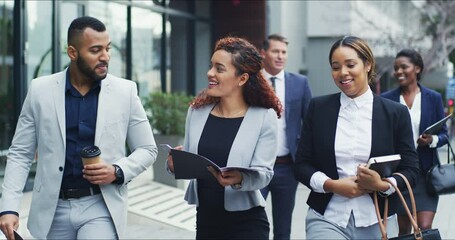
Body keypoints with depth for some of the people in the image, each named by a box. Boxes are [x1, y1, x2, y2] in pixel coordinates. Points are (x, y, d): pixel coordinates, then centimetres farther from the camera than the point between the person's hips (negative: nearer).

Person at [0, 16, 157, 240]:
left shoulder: (125, 91, -2)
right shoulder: (40, 90, -1)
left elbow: (147, 149, 5)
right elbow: (20, 153, 2)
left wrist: (118, 172, -13)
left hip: (101, 206, -1)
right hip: (53, 207, 2)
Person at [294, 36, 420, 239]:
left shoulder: (396, 113, 2)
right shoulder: (318, 108, 4)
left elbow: (410, 170, 3)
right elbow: (301, 164, 4)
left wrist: (382, 185, -16)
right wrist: (333, 185, -12)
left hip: (377, 222, 0)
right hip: (327, 219, 0)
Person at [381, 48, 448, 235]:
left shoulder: (434, 98, 1)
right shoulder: (386, 99, 1)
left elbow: (444, 134, 4)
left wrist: (432, 140, -17)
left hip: (425, 172, -1)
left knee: (425, 228, -10)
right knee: (403, 229, 10)